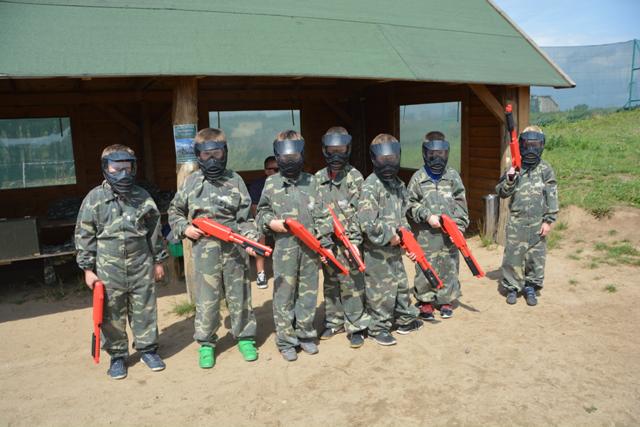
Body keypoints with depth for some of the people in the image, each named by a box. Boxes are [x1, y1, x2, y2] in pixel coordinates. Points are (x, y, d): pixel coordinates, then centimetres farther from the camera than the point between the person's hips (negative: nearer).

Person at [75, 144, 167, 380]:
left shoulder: (142, 197, 1)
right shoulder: (94, 198, -5)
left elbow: (154, 231, 9)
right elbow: (84, 236, -1)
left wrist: (158, 260, 11)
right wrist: (88, 268, -2)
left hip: (142, 266, 1)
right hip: (109, 269, -1)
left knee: (145, 311, 11)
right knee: (112, 315, 9)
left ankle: (148, 349, 28)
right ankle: (117, 355, 26)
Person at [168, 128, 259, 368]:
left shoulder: (235, 180, 4)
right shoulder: (191, 182, 6)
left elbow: (245, 217, 2)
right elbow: (174, 212, 18)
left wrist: (251, 240, -12)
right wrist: (184, 228, 1)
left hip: (234, 247, 0)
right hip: (205, 249, 0)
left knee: (239, 295, 10)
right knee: (206, 299, 6)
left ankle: (245, 337, 25)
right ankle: (206, 344, 21)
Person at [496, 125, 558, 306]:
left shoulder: (546, 169, 2)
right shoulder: (514, 167, 4)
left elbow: (552, 197, 0)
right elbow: (502, 192, 4)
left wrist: (548, 220, -5)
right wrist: (509, 179, -14)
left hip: (538, 223, 0)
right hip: (516, 222, 0)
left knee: (536, 256, 8)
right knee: (513, 256, 2)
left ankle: (531, 288, 23)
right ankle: (512, 287, 17)